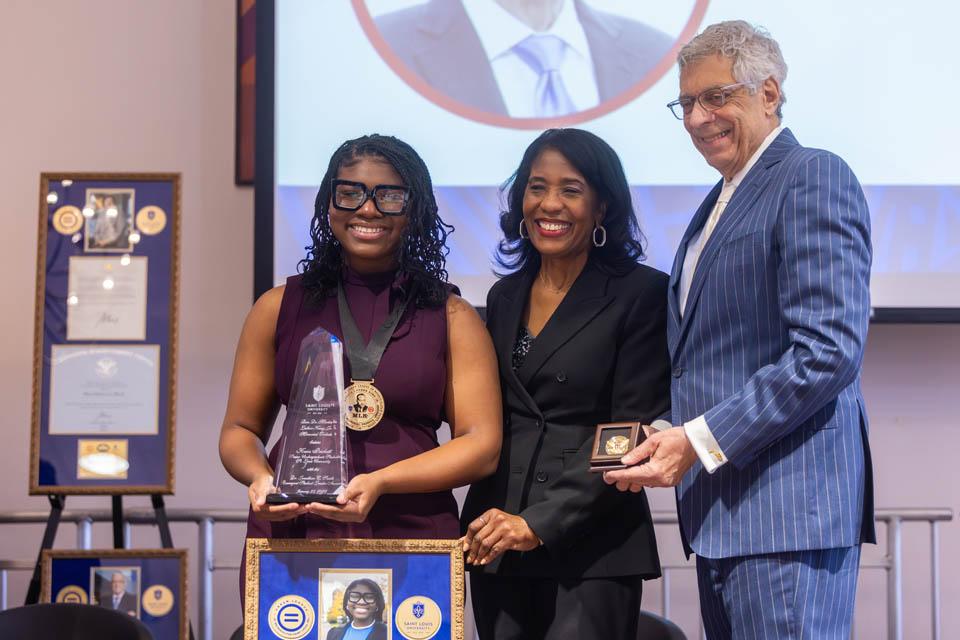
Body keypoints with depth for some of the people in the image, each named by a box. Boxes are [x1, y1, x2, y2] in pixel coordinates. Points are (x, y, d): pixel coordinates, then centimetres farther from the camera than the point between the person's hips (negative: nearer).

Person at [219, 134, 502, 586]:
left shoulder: (452, 319, 7)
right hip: (289, 534, 1)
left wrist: (380, 482, -14)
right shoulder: (279, 308, 11)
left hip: (412, 534, -1)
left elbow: (481, 445, 0)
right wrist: (260, 478, -9)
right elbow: (240, 429, 14)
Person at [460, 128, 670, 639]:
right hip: (496, 549, 5)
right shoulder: (505, 298, 14)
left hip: (592, 546, -5)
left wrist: (540, 522, -15)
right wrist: (483, 527, 4)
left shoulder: (642, 293, -3)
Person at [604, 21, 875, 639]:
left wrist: (700, 441, -17)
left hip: (786, 503, -9)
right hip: (721, 514, 9)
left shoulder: (814, 178, -8)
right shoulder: (720, 202, 21)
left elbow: (830, 352, -18)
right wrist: (674, 443, 6)